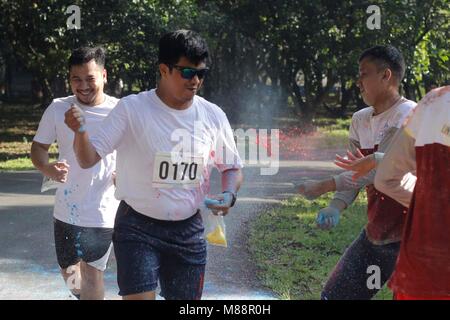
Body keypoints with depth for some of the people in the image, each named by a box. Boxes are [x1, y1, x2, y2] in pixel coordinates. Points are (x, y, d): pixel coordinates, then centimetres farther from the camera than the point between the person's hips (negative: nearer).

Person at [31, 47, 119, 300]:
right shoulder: (58, 109, -2)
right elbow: (39, 147, 4)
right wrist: (48, 169, -18)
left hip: (104, 211, -3)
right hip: (67, 209, 3)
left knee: (92, 273, 1)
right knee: (70, 274, 14)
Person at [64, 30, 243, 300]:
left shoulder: (213, 116, 0)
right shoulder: (132, 108, -10)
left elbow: (232, 168, 12)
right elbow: (89, 159, -10)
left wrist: (229, 194, -9)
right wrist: (80, 132, -31)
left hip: (189, 230, 4)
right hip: (138, 227, -4)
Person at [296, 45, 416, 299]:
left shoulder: (408, 116, -15)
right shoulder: (360, 120, 9)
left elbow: (377, 170, -21)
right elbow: (354, 173, 8)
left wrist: (323, 187, -15)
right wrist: (335, 208, -11)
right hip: (375, 233, 8)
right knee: (334, 295, 10)